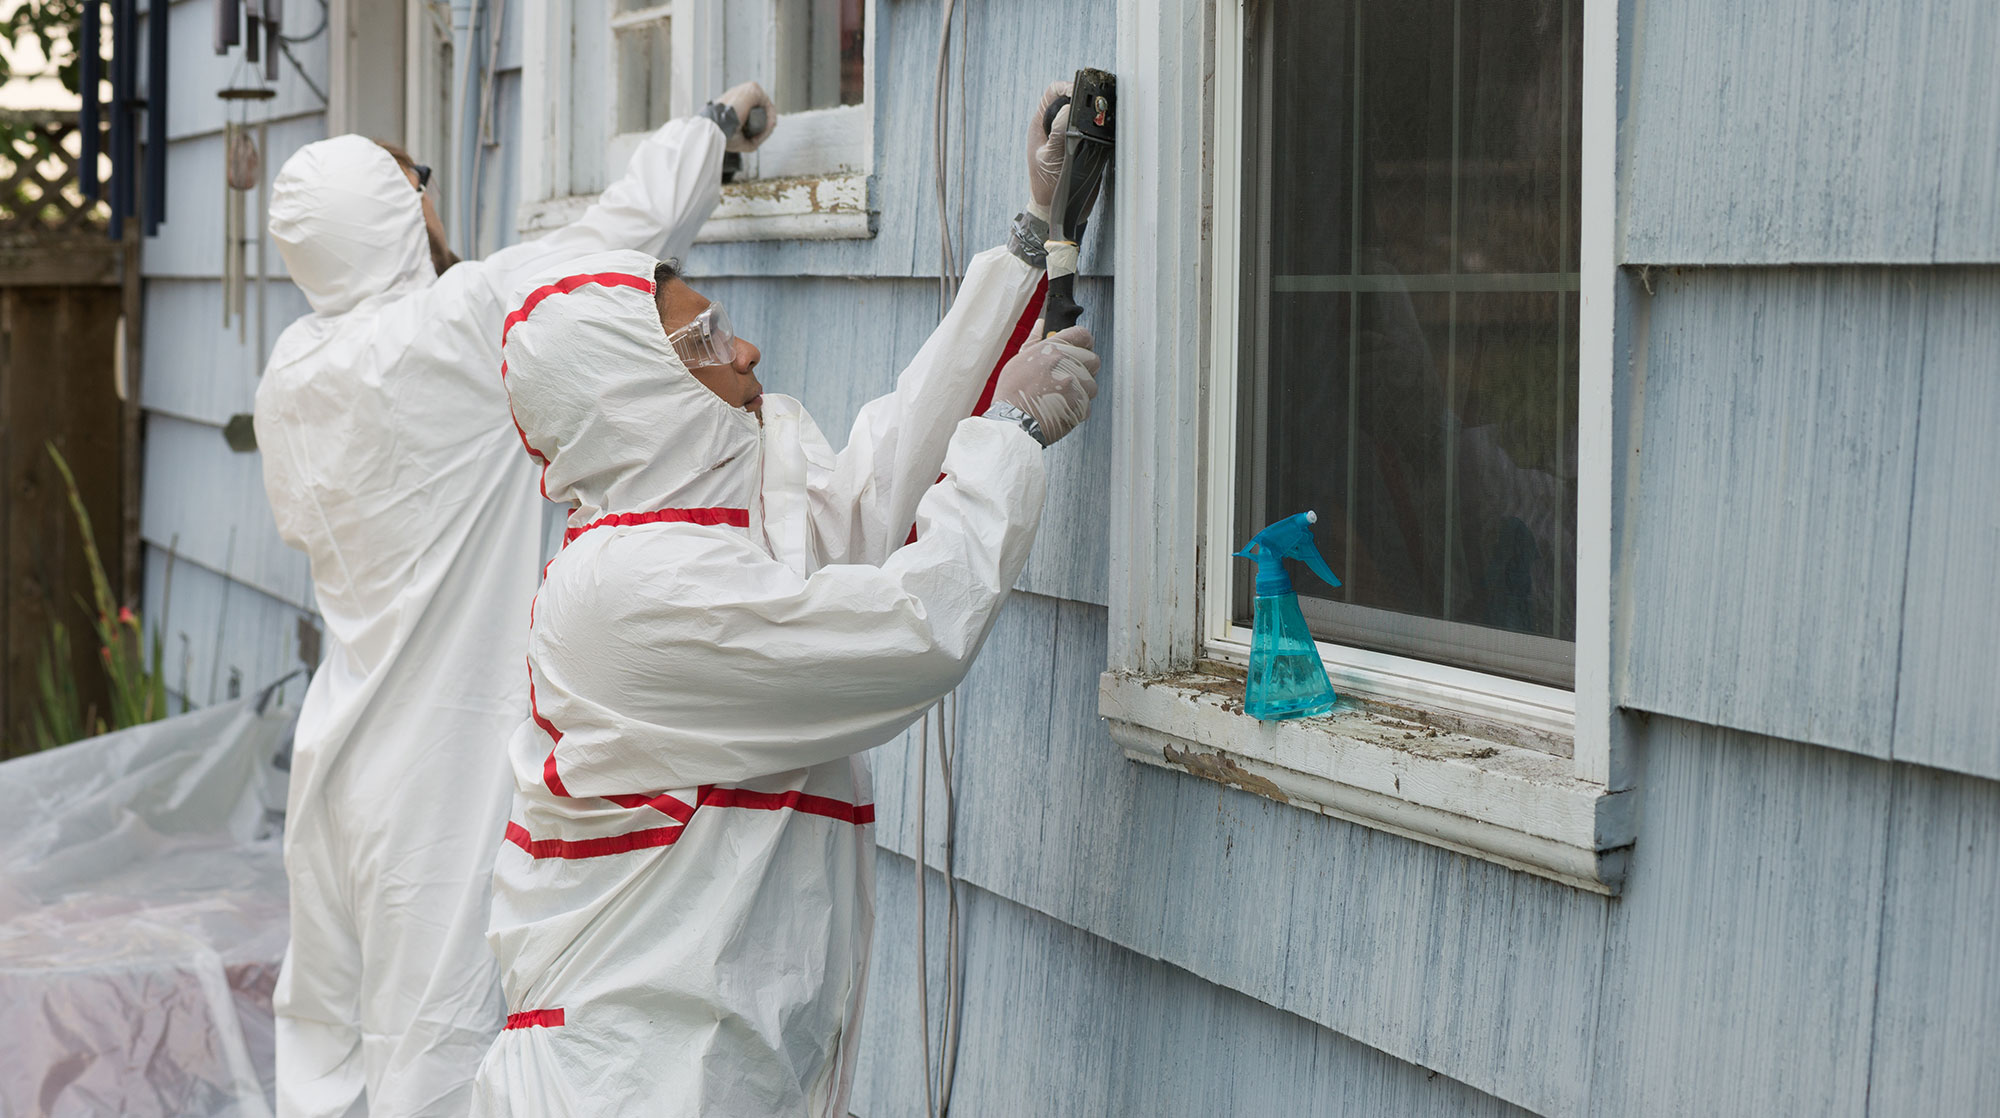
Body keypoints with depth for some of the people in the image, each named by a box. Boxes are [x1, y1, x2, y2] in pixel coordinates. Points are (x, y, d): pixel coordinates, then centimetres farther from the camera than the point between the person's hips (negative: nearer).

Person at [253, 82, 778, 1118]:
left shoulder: (289, 374, 5)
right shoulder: (460, 322, -16)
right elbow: (630, 225, -8)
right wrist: (716, 123, 9)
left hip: (338, 745, 7)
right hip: (440, 753, -7)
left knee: (319, 1015, 16)